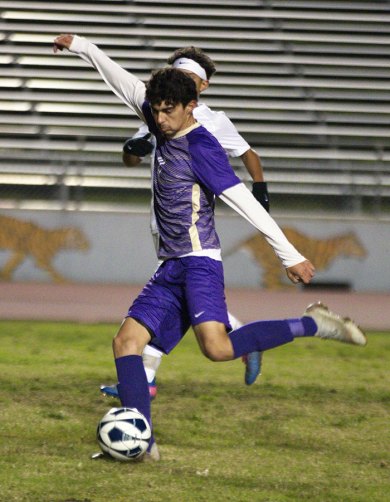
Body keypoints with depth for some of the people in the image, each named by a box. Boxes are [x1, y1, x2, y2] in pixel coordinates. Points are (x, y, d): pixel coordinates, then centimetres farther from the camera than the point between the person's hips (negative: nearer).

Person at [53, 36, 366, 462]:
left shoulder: (201, 146, -12)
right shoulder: (164, 130, 11)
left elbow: (245, 203, -16)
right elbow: (128, 85, 24)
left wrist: (290, 255, -19)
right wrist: (82, 47, 32)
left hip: (199, 262, -9)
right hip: (172, 268, 9)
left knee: (217, 347, -28)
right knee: (127, 340, -2)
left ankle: (312, 325, -14)